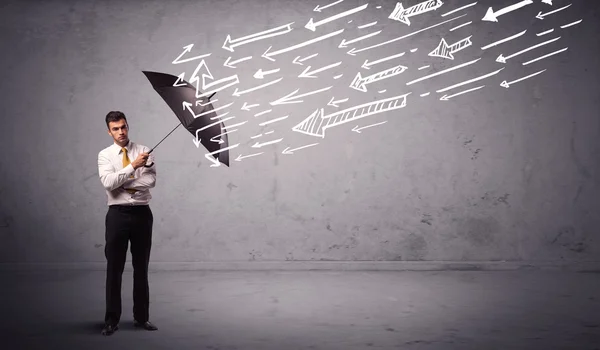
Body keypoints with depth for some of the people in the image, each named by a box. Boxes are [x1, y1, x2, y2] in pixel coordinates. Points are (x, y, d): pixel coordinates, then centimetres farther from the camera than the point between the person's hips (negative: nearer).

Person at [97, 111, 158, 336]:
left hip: (142, 213, 1)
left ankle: (142, 317, 20)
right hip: (118, 214, -1)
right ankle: (112, 320, 12)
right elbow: (108, 182, -16)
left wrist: (123, 183, -13)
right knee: (114, 268, 3)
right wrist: (133, 166, -18)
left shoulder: (144, 151, 3)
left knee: (141, 267, 10)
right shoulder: (105, 155, 1)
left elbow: (151, 181, -8)